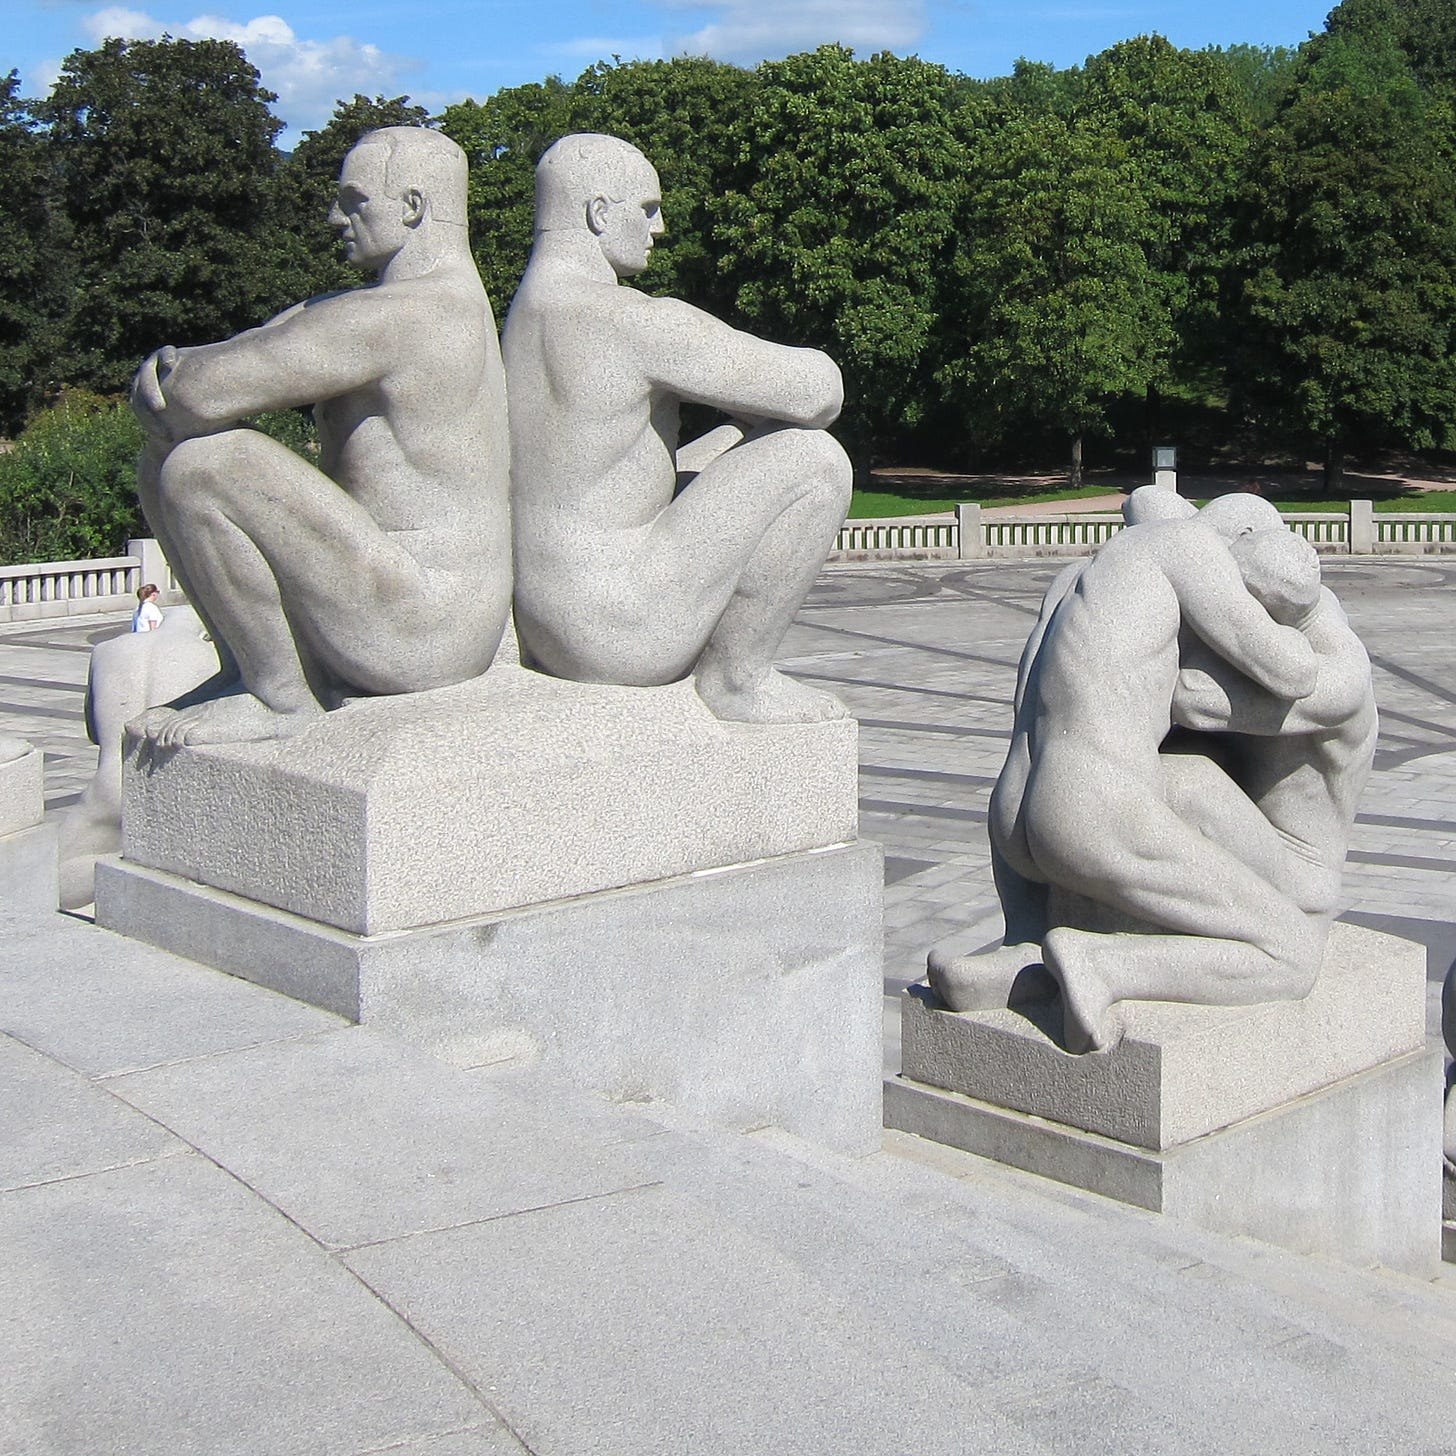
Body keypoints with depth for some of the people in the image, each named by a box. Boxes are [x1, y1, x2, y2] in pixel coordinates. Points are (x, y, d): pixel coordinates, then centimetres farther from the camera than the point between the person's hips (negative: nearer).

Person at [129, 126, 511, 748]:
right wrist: (170, 362, -7)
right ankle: (249, 669, 10)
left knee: (200, 463, -24)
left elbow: (200, 394, -22)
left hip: (416, 640, -10)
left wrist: (168, 384, 2)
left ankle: (282, 696, -9)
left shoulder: (390, 316, -20)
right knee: (166, 451, 13)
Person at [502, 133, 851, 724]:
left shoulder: (532, 308, 13)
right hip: (616, 627, -10)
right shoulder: (630, 321, -18)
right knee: (811, 459, -10)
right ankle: (735, 677, -1)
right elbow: (815, 390, -16)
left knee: (742, 446, 24)